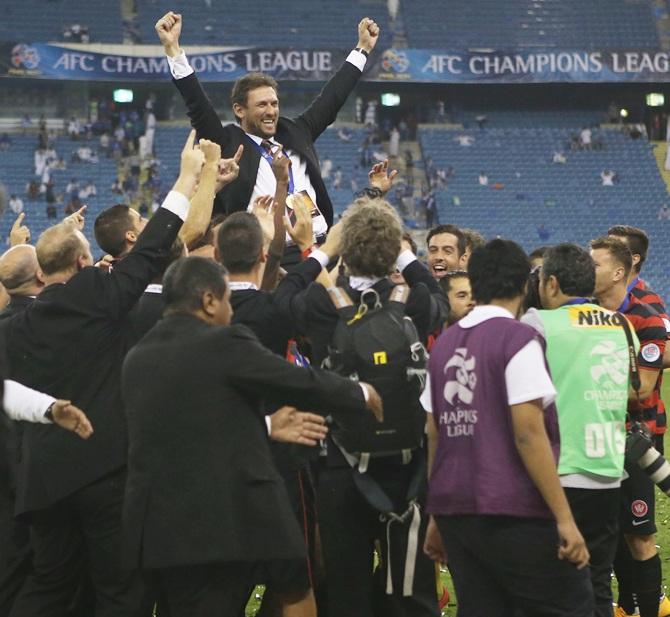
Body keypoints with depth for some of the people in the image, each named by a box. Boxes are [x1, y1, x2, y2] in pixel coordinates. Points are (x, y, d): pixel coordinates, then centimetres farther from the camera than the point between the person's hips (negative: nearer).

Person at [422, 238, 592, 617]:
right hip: (514, 513, -7)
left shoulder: (445, 344, 11)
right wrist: (565, 518, -15)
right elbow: (528, 433, -16)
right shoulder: (518, 339, -9)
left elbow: (435, 435, 13)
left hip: (454, 511, 7)